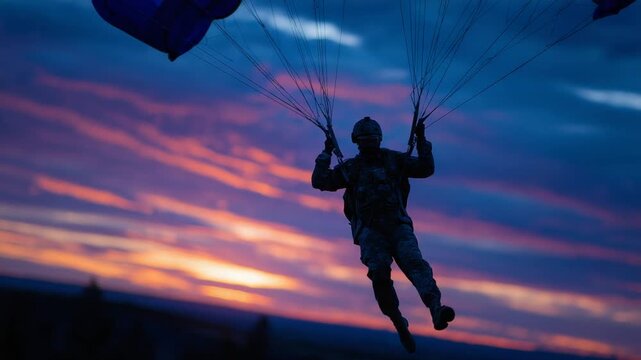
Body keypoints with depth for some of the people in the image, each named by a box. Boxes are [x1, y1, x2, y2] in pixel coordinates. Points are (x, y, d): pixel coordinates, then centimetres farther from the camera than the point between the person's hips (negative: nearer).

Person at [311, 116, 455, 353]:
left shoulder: (394, 160, 17)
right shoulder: (351, 168, 17)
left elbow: (426, 169, 16)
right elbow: (320, 182, 14)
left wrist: (422, 141, 8)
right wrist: (327, 153, 10)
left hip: (397, 226, 0)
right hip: (369, 229, 0)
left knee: (414, 263, -26)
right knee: (379, 271, -26)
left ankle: (436, 309, -48)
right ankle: (399, 324, -14)